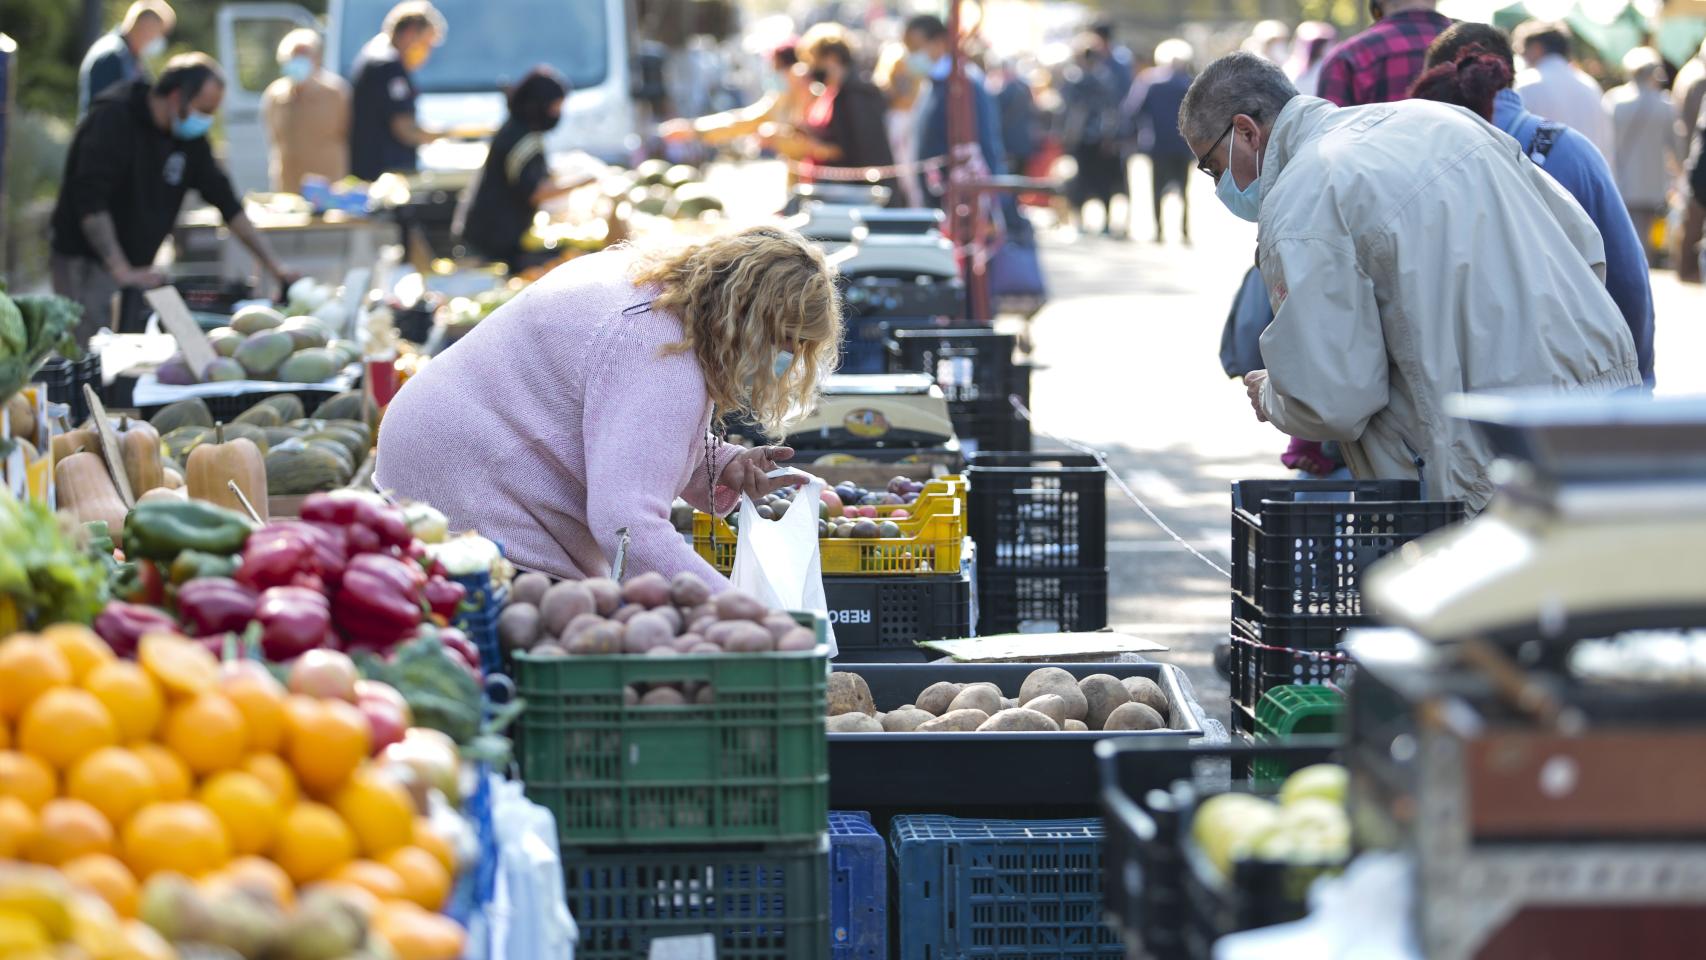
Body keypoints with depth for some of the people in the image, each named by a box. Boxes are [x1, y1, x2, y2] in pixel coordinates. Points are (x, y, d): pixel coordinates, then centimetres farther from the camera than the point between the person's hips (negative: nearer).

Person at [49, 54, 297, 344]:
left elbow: (226, 201, 11)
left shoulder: (189, 137, 6)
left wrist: (274, 265, 5)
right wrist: (122, 271, -29)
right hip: (86, 263, -7)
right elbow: (90, 202, -24)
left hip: (134, 268, 7)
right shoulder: (114, 118, -16)